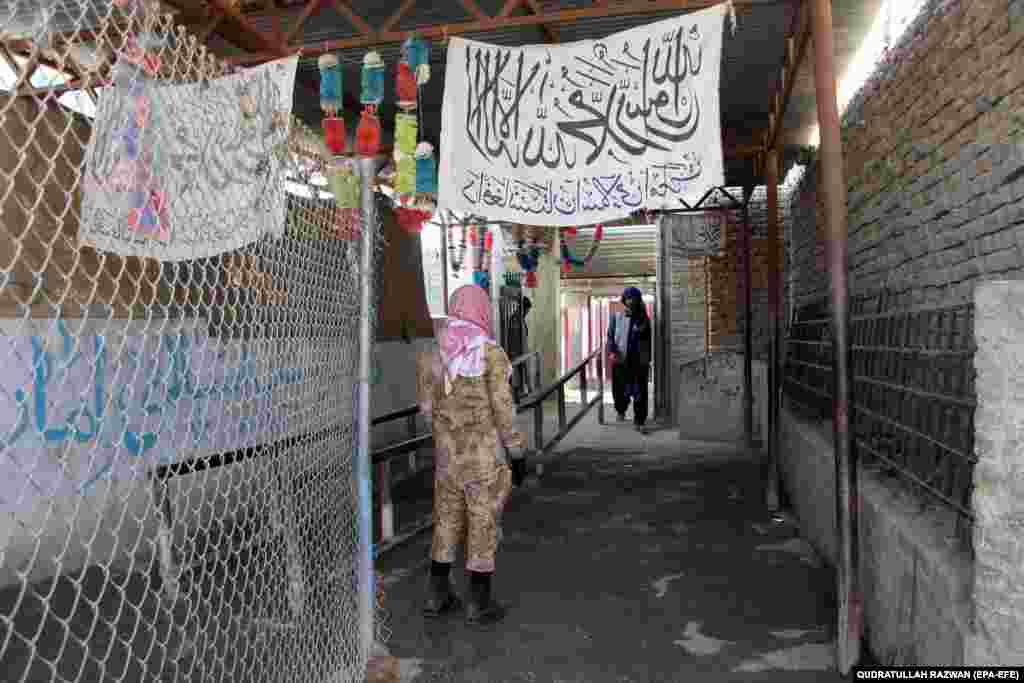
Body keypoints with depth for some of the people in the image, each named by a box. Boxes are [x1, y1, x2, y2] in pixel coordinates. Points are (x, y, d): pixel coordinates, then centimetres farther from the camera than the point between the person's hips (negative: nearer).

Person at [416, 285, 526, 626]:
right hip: (484, 449, -5)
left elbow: (429, 406, 4)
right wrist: (514, 443, -3)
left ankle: (436, 594, 28)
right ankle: (479, 602, 16)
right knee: (483, 520, 7)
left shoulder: (435, 353, 0)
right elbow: (502, 405, -14)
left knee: (448, 517, 17)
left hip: (447, 450, 5)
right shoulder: (491, 352, -14)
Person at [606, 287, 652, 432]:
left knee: (640, 393, -4)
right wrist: (612, 351, -17)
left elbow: (648, 341, 10)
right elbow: (610, 336, 1)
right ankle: (621, 410, 37)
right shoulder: (616, 317, 5)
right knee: (620, 390, 9)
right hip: (620, 361, 0)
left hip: (639, 361, 0)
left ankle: (639, 421, 4)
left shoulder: (643, 319, 6)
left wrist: (648, 361, 8)